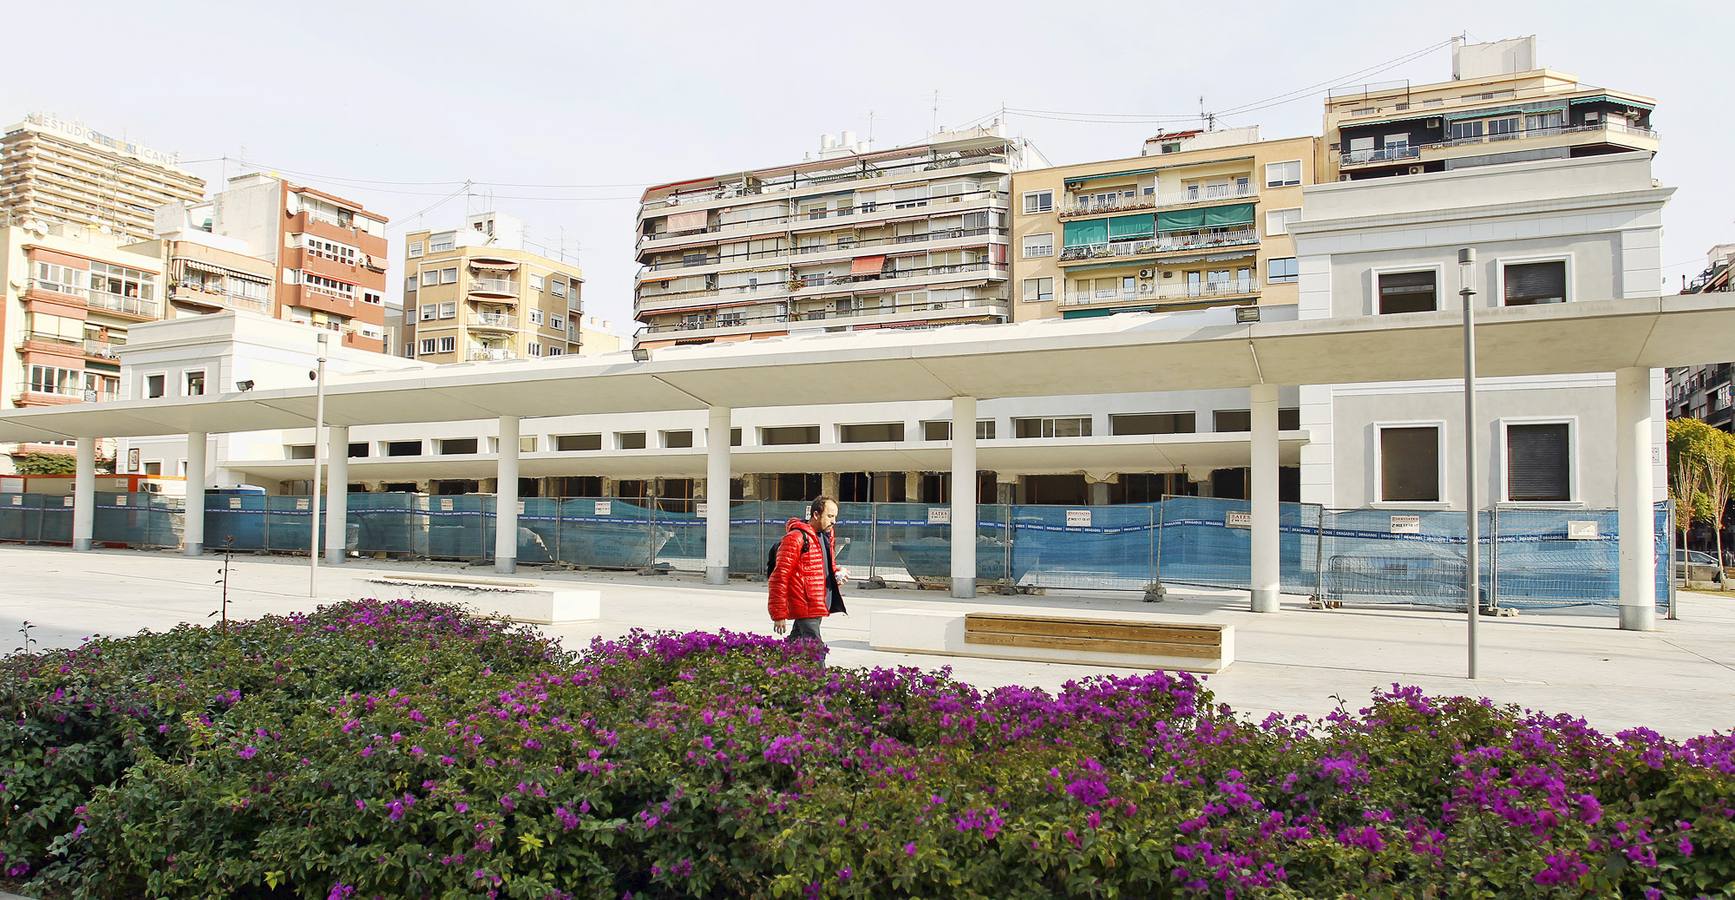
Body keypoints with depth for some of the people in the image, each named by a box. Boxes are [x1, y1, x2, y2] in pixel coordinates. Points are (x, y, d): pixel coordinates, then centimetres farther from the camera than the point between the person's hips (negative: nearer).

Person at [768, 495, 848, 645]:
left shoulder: (825, 536, 14)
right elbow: (779, 577, -14)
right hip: (805, 606, -9)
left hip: (818, 605, 9)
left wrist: (837, 573, 6)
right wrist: (779, 614, -16)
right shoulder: (795, 538, -13)